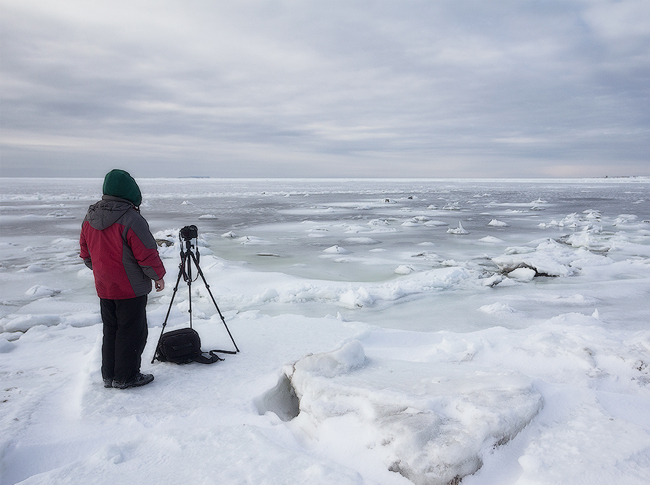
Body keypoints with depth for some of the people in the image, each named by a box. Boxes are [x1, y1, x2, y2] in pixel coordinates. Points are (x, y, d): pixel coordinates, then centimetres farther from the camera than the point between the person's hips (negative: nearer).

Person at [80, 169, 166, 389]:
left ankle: (109, 375, 26)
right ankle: (126, 377, 13)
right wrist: (158, 276, -4)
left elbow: (86, 254, 13)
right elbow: (147, 254, -18)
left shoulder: (89, 218, 4)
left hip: (104, 288, 8)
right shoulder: (130, 219, -21)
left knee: (111, 330, 18)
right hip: (130, 288, -7)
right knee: (132, 331, 5)